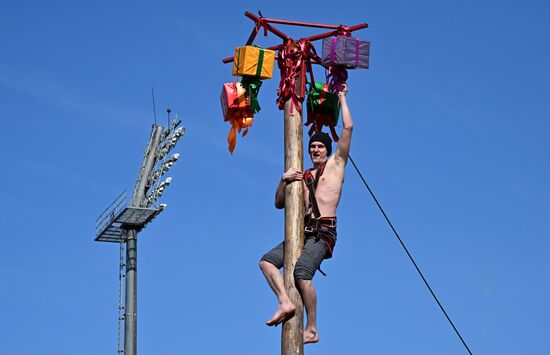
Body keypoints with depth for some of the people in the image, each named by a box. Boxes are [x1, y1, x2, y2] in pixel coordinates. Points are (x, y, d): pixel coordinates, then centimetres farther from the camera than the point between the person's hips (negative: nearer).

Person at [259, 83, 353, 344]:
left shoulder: (335, 165, 12)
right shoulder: (303, 177, 26)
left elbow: (348, 128, 7)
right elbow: (279, 203, 24)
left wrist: (342, 97, 16)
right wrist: (284, 181, 6)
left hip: (323, 232, -7)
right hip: (303, 232, 7)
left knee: (302, 272, -26)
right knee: (267, 261, -13)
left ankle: (312, 329, -23)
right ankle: (285, 302, -28)